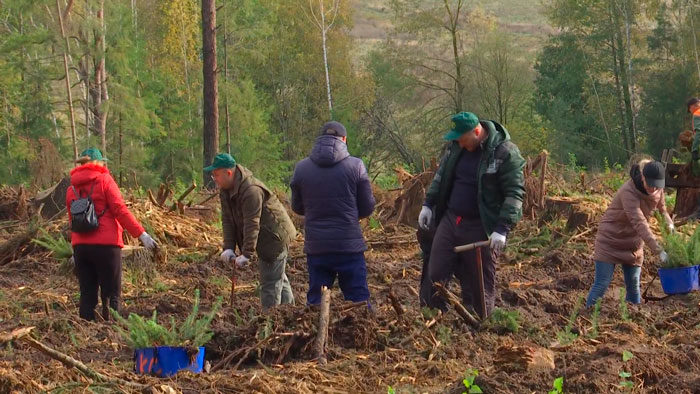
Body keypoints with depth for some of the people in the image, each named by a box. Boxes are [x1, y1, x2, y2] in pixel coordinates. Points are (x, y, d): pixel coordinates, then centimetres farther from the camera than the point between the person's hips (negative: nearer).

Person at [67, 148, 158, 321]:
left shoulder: (71, 189, 12)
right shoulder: (104, 180, -3)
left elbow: (72, 221, 16)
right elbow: (120, 210, -11)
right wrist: (142, 234, -12)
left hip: (80, 247, 5)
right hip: (106, 245, -5)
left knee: (87, 296, 9)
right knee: (111, 296, -1)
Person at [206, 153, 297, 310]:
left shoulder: (251, 190, -29)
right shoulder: (225, 191, 1)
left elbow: (252, 225, -31)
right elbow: (227, 220, 0)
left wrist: (247, 254, -30)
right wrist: (228, 248, -11)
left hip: (275, 237, -10)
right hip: (264, 241, 10)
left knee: (270, 283, -8)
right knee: (279, 278, 21)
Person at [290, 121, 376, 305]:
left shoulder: (301, 168, 0)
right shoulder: (356, 166, -6)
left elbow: (297, 207, 10)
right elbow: (367, 207, -1)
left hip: (316, 247, 2)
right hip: (350, 246, -2)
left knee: (315, 301, 9)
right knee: (358, 299, 4)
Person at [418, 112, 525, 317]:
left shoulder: (506, 153, -15)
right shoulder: (456, 146, 4)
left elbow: (515, 193, -16)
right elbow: (441, 176, 19)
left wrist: (502, 229, -22)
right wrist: (428, 204, 13)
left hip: (481, 229, -6)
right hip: (449, 221, 6)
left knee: (480, 287, 3)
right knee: (434, 276, 7)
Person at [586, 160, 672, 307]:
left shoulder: (658, 190, -9)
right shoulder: (628, 192, -31)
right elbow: (639, 223, -39)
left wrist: (669, 222, -12)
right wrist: (659, 251, -46)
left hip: (633, 243, 6)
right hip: (610, 240, -6)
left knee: (634, 286, 6)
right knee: (601, 284, -8)